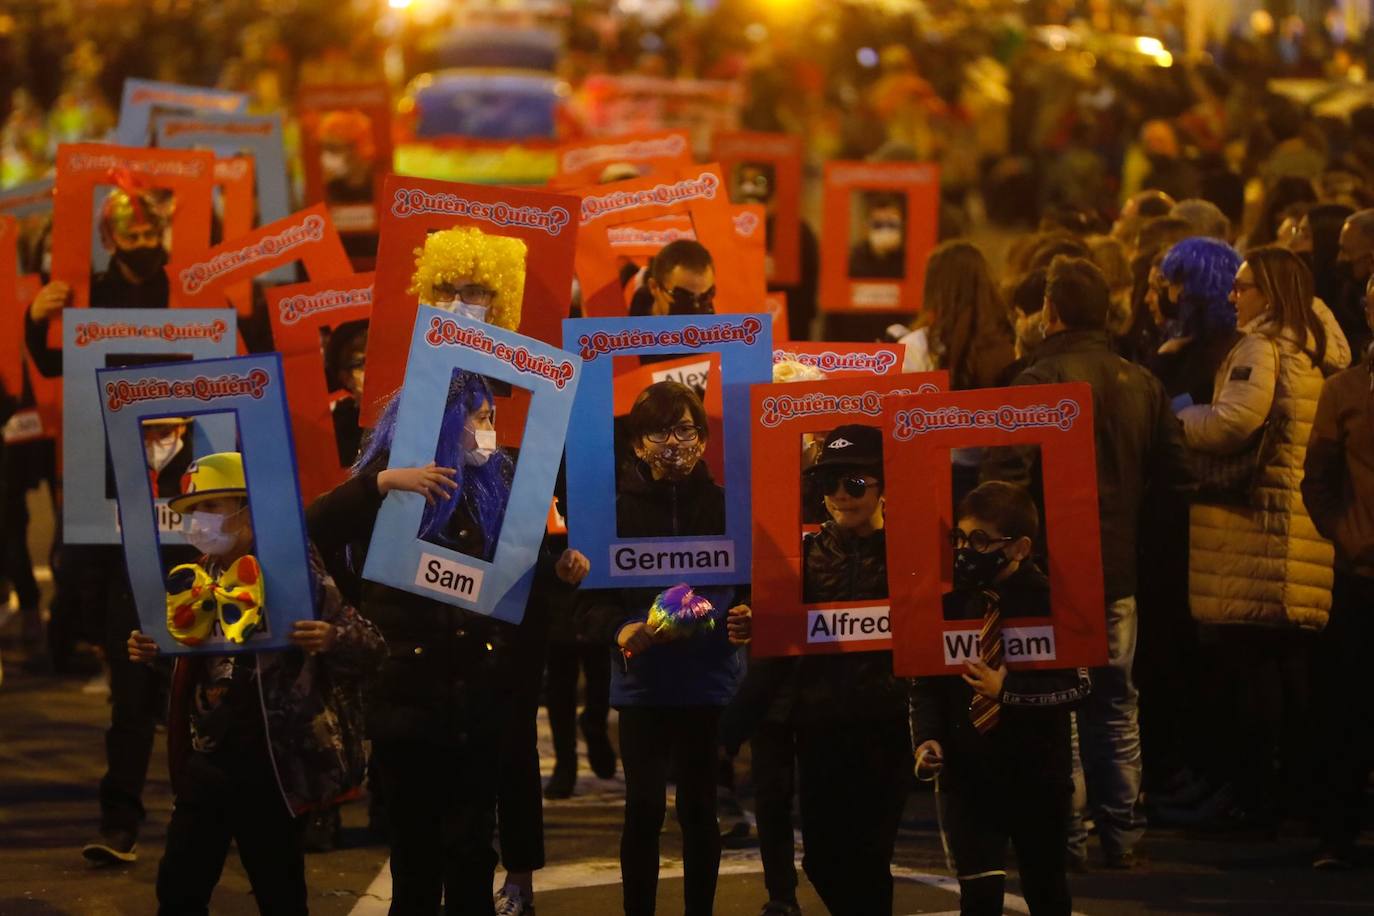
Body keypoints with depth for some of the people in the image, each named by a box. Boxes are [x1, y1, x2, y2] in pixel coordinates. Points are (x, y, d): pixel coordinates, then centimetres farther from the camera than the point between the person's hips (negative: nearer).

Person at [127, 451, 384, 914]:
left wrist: (332, 640, -34)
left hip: (271, 767, -6)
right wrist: (150, 652, 2)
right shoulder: (200, 576, 7)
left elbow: (371, 646, -13)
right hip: (207, 759, 6)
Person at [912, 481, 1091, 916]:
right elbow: (926, 682, 5)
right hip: (969, 772, 2)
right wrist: (927, 738, -9)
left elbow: (1076, 684, -15)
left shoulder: (1048, 602, -11)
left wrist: (1008, 690, -23)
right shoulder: (952, 603, 0)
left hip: (1036, 771, -2)